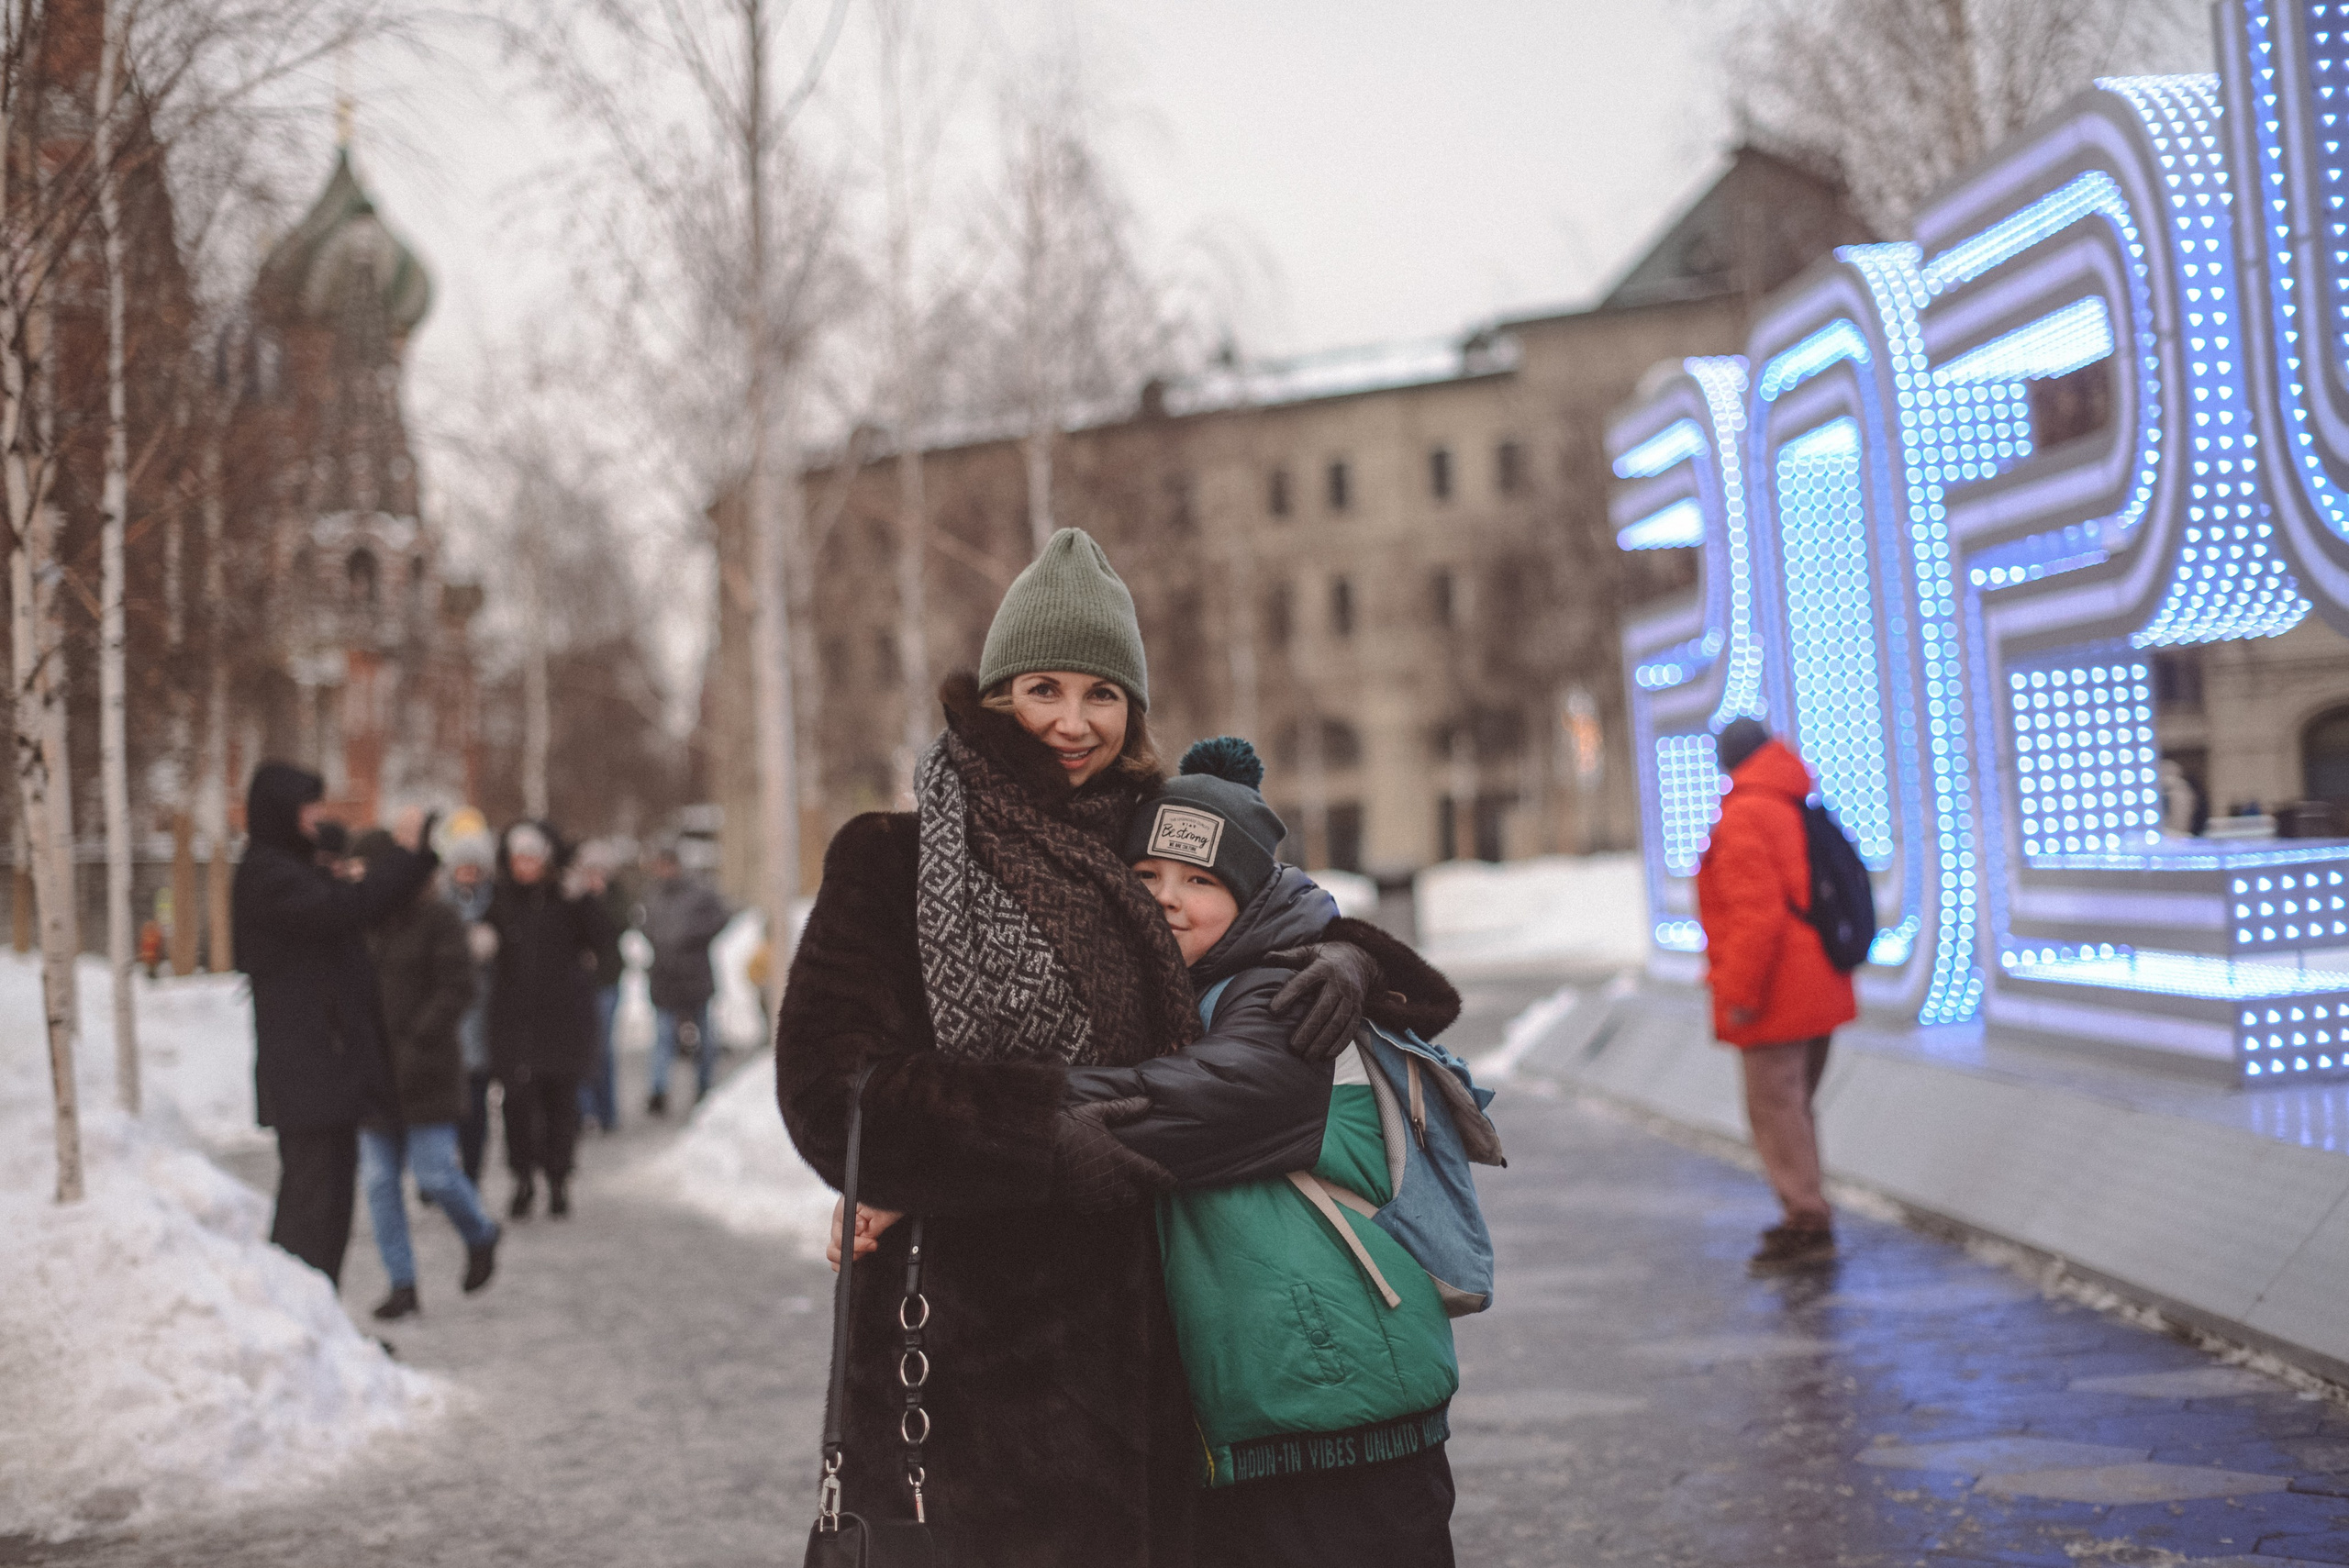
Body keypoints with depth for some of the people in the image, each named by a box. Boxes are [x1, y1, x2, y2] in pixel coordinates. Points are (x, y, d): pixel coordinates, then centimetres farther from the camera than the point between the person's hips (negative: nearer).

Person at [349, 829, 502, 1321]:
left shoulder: (437, 919, -6)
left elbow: (456, 990, -12)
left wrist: (416, 1041, -20)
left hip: (425, 1072, -5)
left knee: (434, 1171, -7)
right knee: (378, 1179, 1)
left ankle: (480, 1236, 23)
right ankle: (402, 1285, 8)